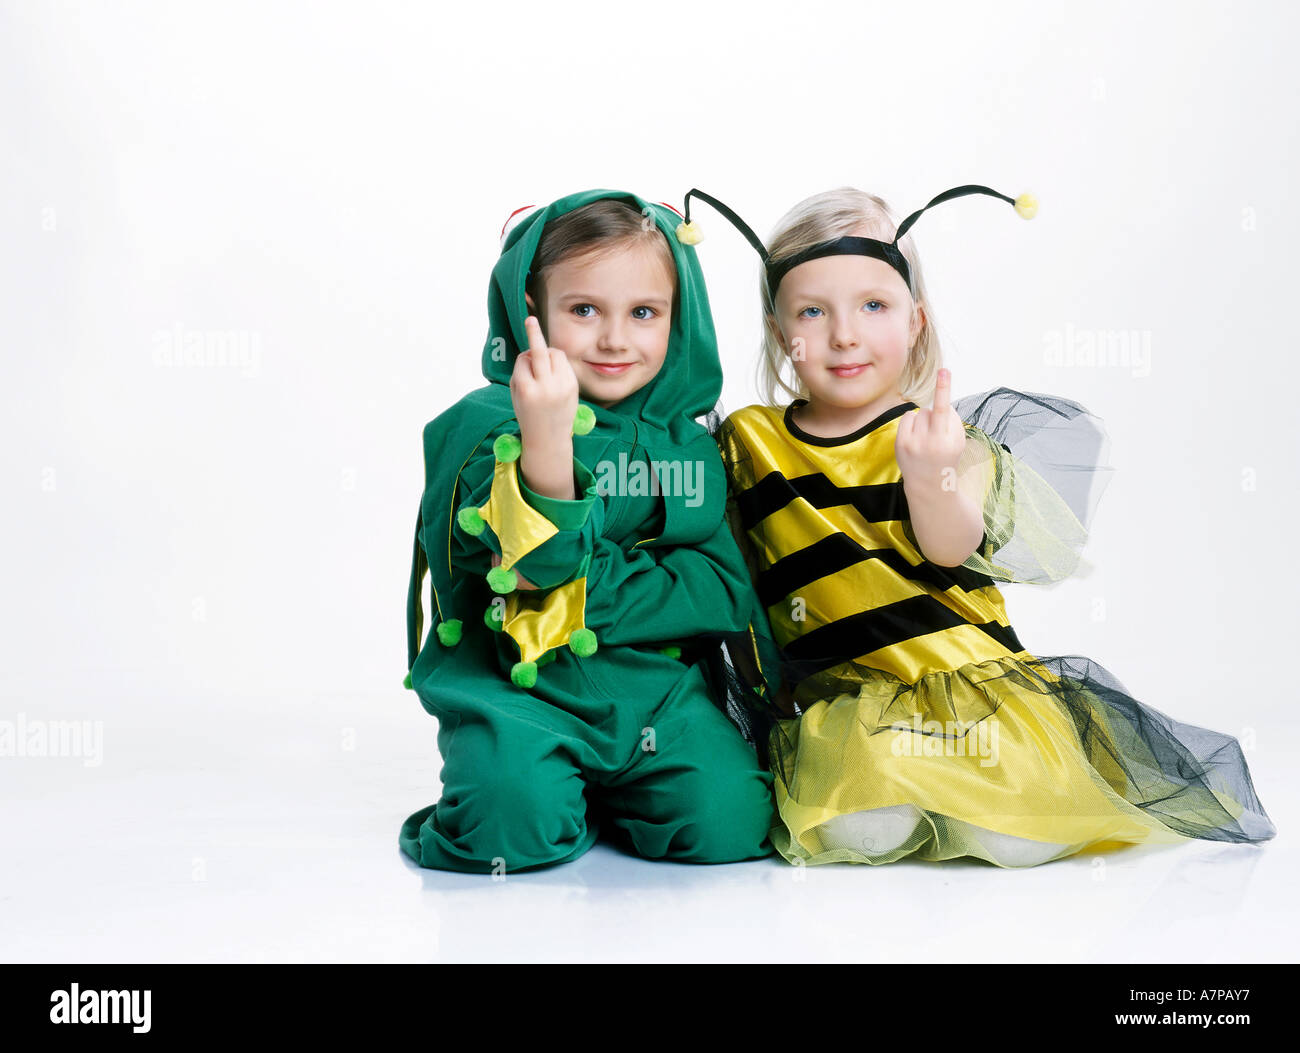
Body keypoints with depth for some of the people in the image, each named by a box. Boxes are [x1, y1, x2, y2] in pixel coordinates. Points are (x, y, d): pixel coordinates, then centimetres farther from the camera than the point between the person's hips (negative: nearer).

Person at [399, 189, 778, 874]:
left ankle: (605, 792, 15)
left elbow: (727, 590, -1)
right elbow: (541, 560, -18)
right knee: (515, 820, -29)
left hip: (658, 687, 4)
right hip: (517, 687, -4)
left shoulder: (688, 444, 9)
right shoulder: (485, 425, -4)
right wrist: (546, 439, -35)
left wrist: (586, 587, -15)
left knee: (726, 820, -17)